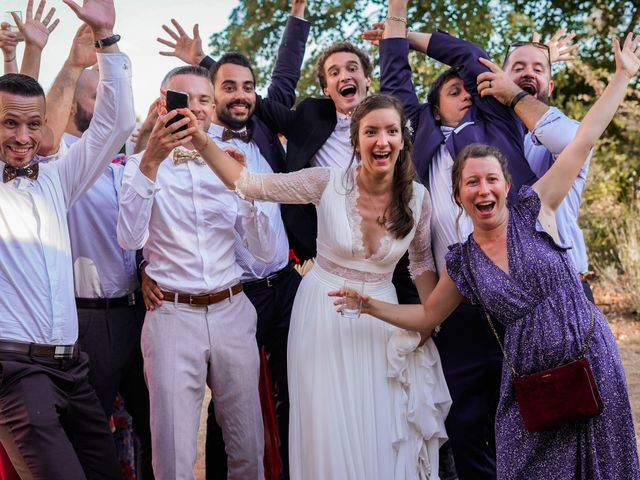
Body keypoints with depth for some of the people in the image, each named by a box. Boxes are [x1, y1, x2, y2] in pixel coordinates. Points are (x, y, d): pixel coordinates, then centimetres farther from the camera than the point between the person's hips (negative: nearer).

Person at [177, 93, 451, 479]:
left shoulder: (418, 198, -7)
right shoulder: (328, 183, -14)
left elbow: (422, 263, 7)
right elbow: (248, 184, -16)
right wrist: (199, 139, -26)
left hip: (381, 320, 2)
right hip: (323, 315, -2)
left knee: (382, 436, 7)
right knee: (330, 435, 4)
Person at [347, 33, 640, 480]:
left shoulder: (534, 211, -4)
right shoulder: (462, 263, 2)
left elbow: (584, 140, -4)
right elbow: (427, 316, 15)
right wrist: (372, 306, 2)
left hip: (591, 360, -2)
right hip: (528, 383, 2)